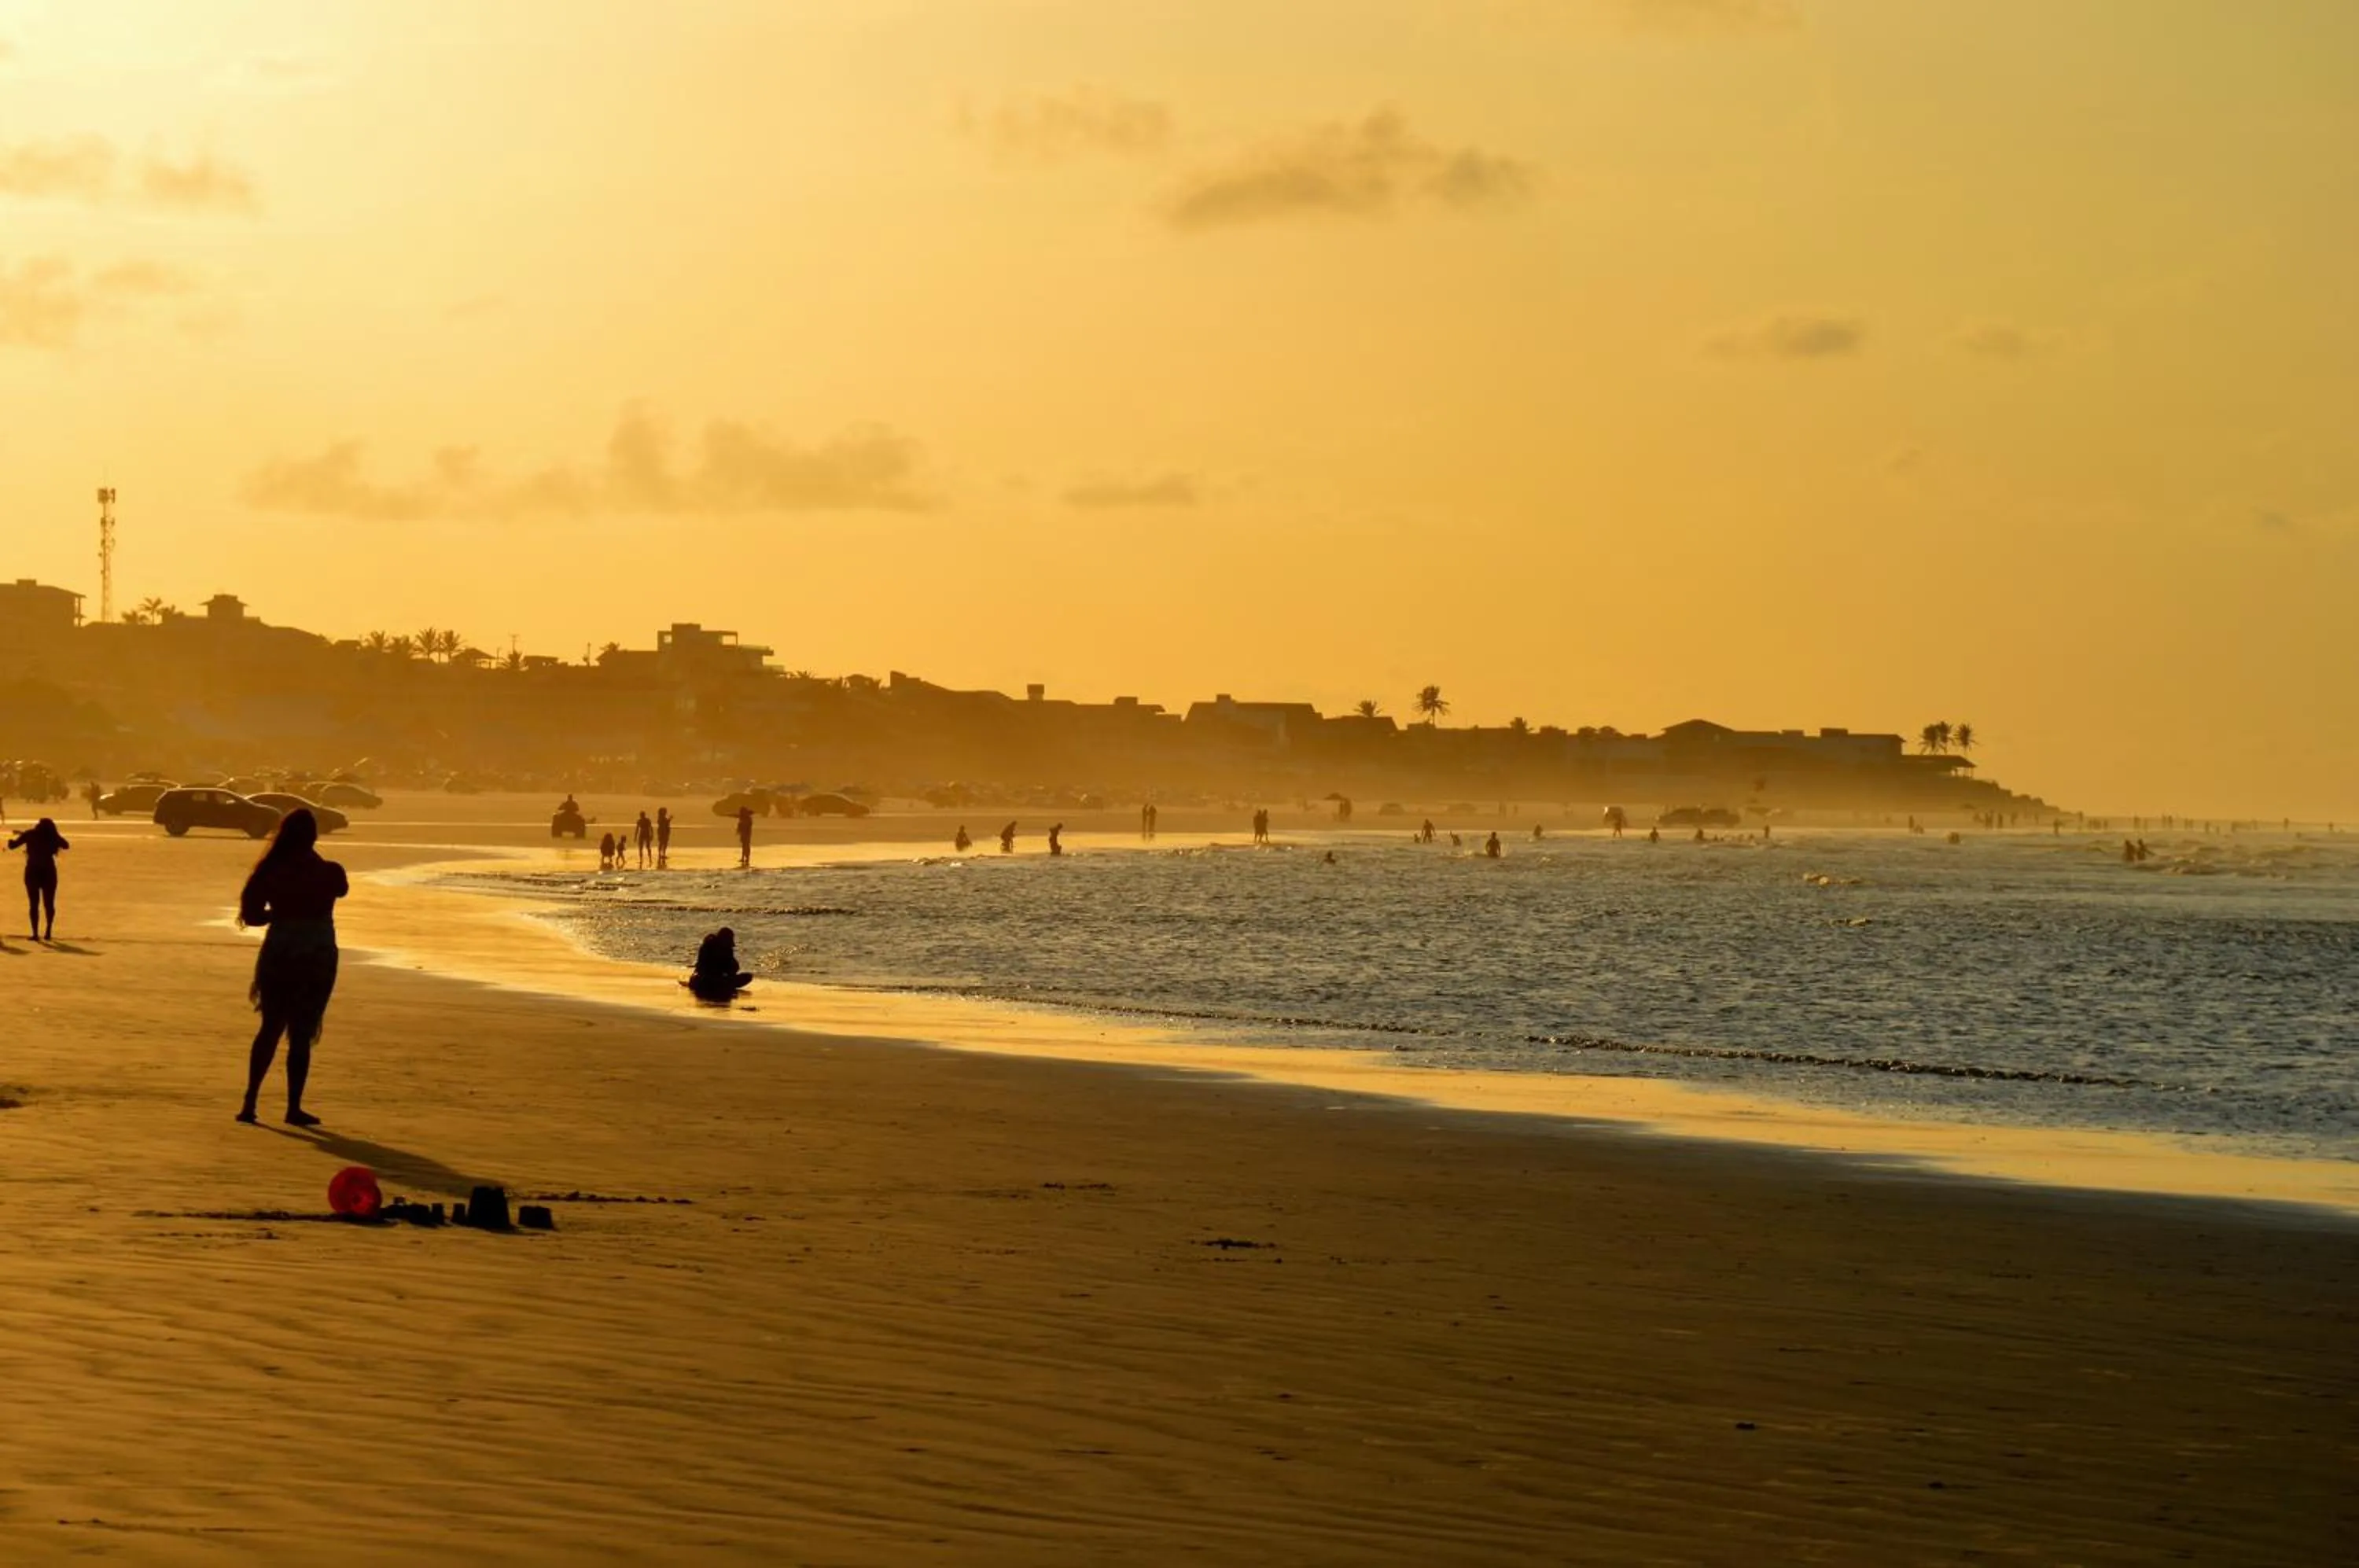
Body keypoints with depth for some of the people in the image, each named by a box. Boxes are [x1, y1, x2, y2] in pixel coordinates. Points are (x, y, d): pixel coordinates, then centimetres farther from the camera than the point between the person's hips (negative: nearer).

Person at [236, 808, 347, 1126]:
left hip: (278, 956, 2)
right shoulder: (329, 873, -10)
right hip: (317, 959, -2)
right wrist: (311, 856, 16)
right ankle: (294, 1108, 6)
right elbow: (341, 889, 14)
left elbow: (251, 914, -1)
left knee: (270, 1029, 16)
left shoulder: (270, 872, -6)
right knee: (301, 1034, 4)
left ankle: (250, 1102, 12)